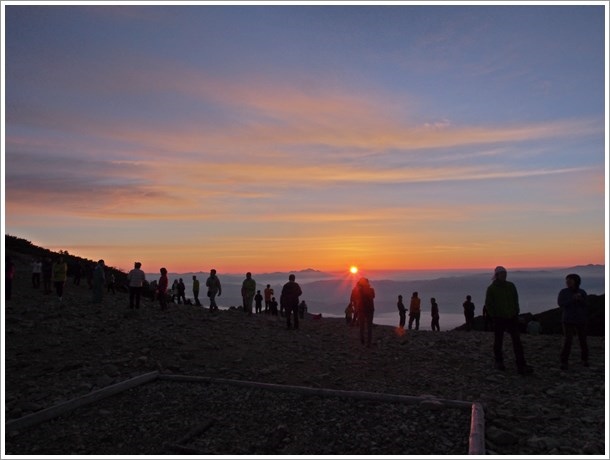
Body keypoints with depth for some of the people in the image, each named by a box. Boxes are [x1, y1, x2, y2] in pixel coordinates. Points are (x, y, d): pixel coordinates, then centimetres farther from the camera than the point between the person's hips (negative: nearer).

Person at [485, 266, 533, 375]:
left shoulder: (511, 286, 5)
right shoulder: (491, 288, -5)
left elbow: (515, 301, 13)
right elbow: (488, 304, -3)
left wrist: (516, 313, 5)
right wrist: (494, 317, -6)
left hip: (511, 318, 3)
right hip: (499, 319, -3)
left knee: (517, 341, -4)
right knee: (498, 342, 8)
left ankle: (521, 366, -5)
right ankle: (499, 363, 23)